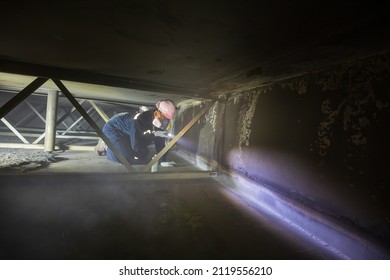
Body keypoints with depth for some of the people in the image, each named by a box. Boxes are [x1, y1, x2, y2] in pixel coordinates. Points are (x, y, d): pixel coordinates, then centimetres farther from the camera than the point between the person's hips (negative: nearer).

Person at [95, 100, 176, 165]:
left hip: (127, 132, 7)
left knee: (144, 155, 4)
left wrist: (163, 161, -22)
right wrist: (154, 135, -35)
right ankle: (106, 146, 2)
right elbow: (136, 146, -37)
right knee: (127, 158, -25)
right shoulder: (139, 119, -39)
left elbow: (160, 143, -14)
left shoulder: (159, 122, -18)